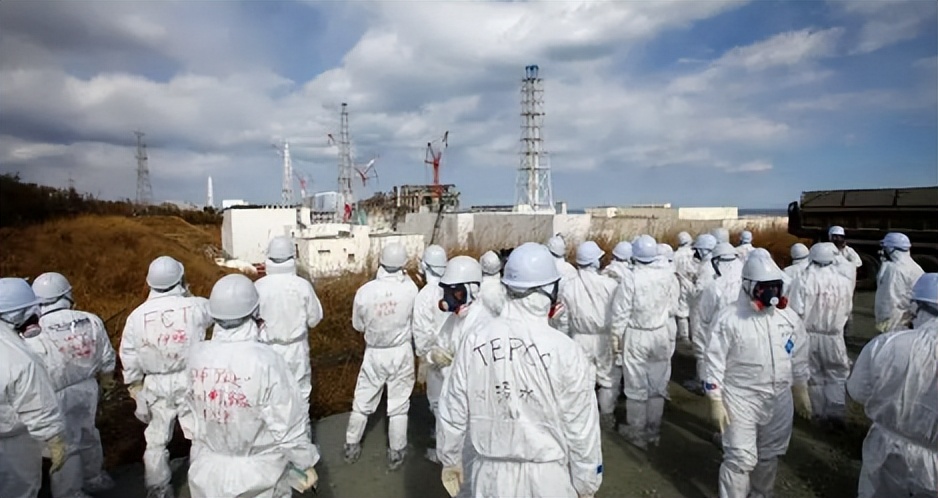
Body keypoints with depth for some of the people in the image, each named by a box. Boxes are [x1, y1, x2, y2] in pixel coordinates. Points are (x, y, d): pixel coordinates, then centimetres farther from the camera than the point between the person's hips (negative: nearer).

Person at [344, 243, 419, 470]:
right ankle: (396, 453, 26)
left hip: (374, 353, 1)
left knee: (362, 402, 19)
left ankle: (351, 447, 35)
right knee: (399, 406, 13)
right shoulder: (410, 289, -18)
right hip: (401, 352, -1)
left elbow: (357, 325, -2)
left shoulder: (364, 291, -15)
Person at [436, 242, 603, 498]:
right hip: (547, 477, -1)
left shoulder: (474, 342, -12)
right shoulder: (565, 351, -19)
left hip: (491, 473, 2)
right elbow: (581, 428, -10)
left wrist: (450, 459, 15)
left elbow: (453, 412, -2)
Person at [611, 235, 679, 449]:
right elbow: (672, 307, 0)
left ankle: (637, 433, 23)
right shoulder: (668, 275, -11)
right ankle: (653, 431, 30)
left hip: (636, 337, -3)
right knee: (658, 386, 16)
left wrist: (616, 338, -1)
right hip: (661, 335, 3)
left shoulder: (630, 279, -21)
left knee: (636, 388, 11)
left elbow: (621, 314, -15)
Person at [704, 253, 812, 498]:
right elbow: (715, 363, -13)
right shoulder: (729, 319, -15)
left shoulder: (789, 318, 0)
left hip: (779, 400, 5)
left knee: (769, 455, 21)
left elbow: (799, 358, 13)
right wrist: (716, 401, -13)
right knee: (740, 458, -2)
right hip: (741, 400, -5)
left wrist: (801, 392, 17)